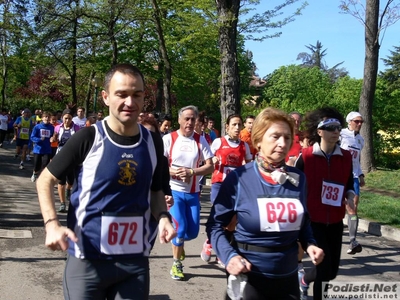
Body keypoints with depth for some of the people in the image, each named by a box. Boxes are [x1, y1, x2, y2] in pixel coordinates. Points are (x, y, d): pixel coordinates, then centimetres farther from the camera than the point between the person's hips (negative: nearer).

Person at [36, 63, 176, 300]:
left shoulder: (153, 142, 1)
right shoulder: (89, 138, -10)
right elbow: (46, 180, -1)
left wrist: (163, 216, -5)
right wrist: (52, 224, -15)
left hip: (136, 260, 3)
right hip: (88, 260, -3)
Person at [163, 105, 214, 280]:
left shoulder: (200, 140, -1)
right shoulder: (169, 139, -6)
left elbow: (210, 167, -5)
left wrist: (191, 172, -20)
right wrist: (172, 171, -24)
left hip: (193, 192, 3)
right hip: (174, 191, -3)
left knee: (193, 231, 6)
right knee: (181, 227, -9)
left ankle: (178, 242, 41)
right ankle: (176, 264, 12)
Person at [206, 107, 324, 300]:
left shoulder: (298, 179, -1)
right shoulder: (238, 178, -12)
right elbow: (215, 224, -6)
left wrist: (309, 244, -5)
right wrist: (229, 255, -20)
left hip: (287, 276, 4)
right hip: (248, 277, -3)